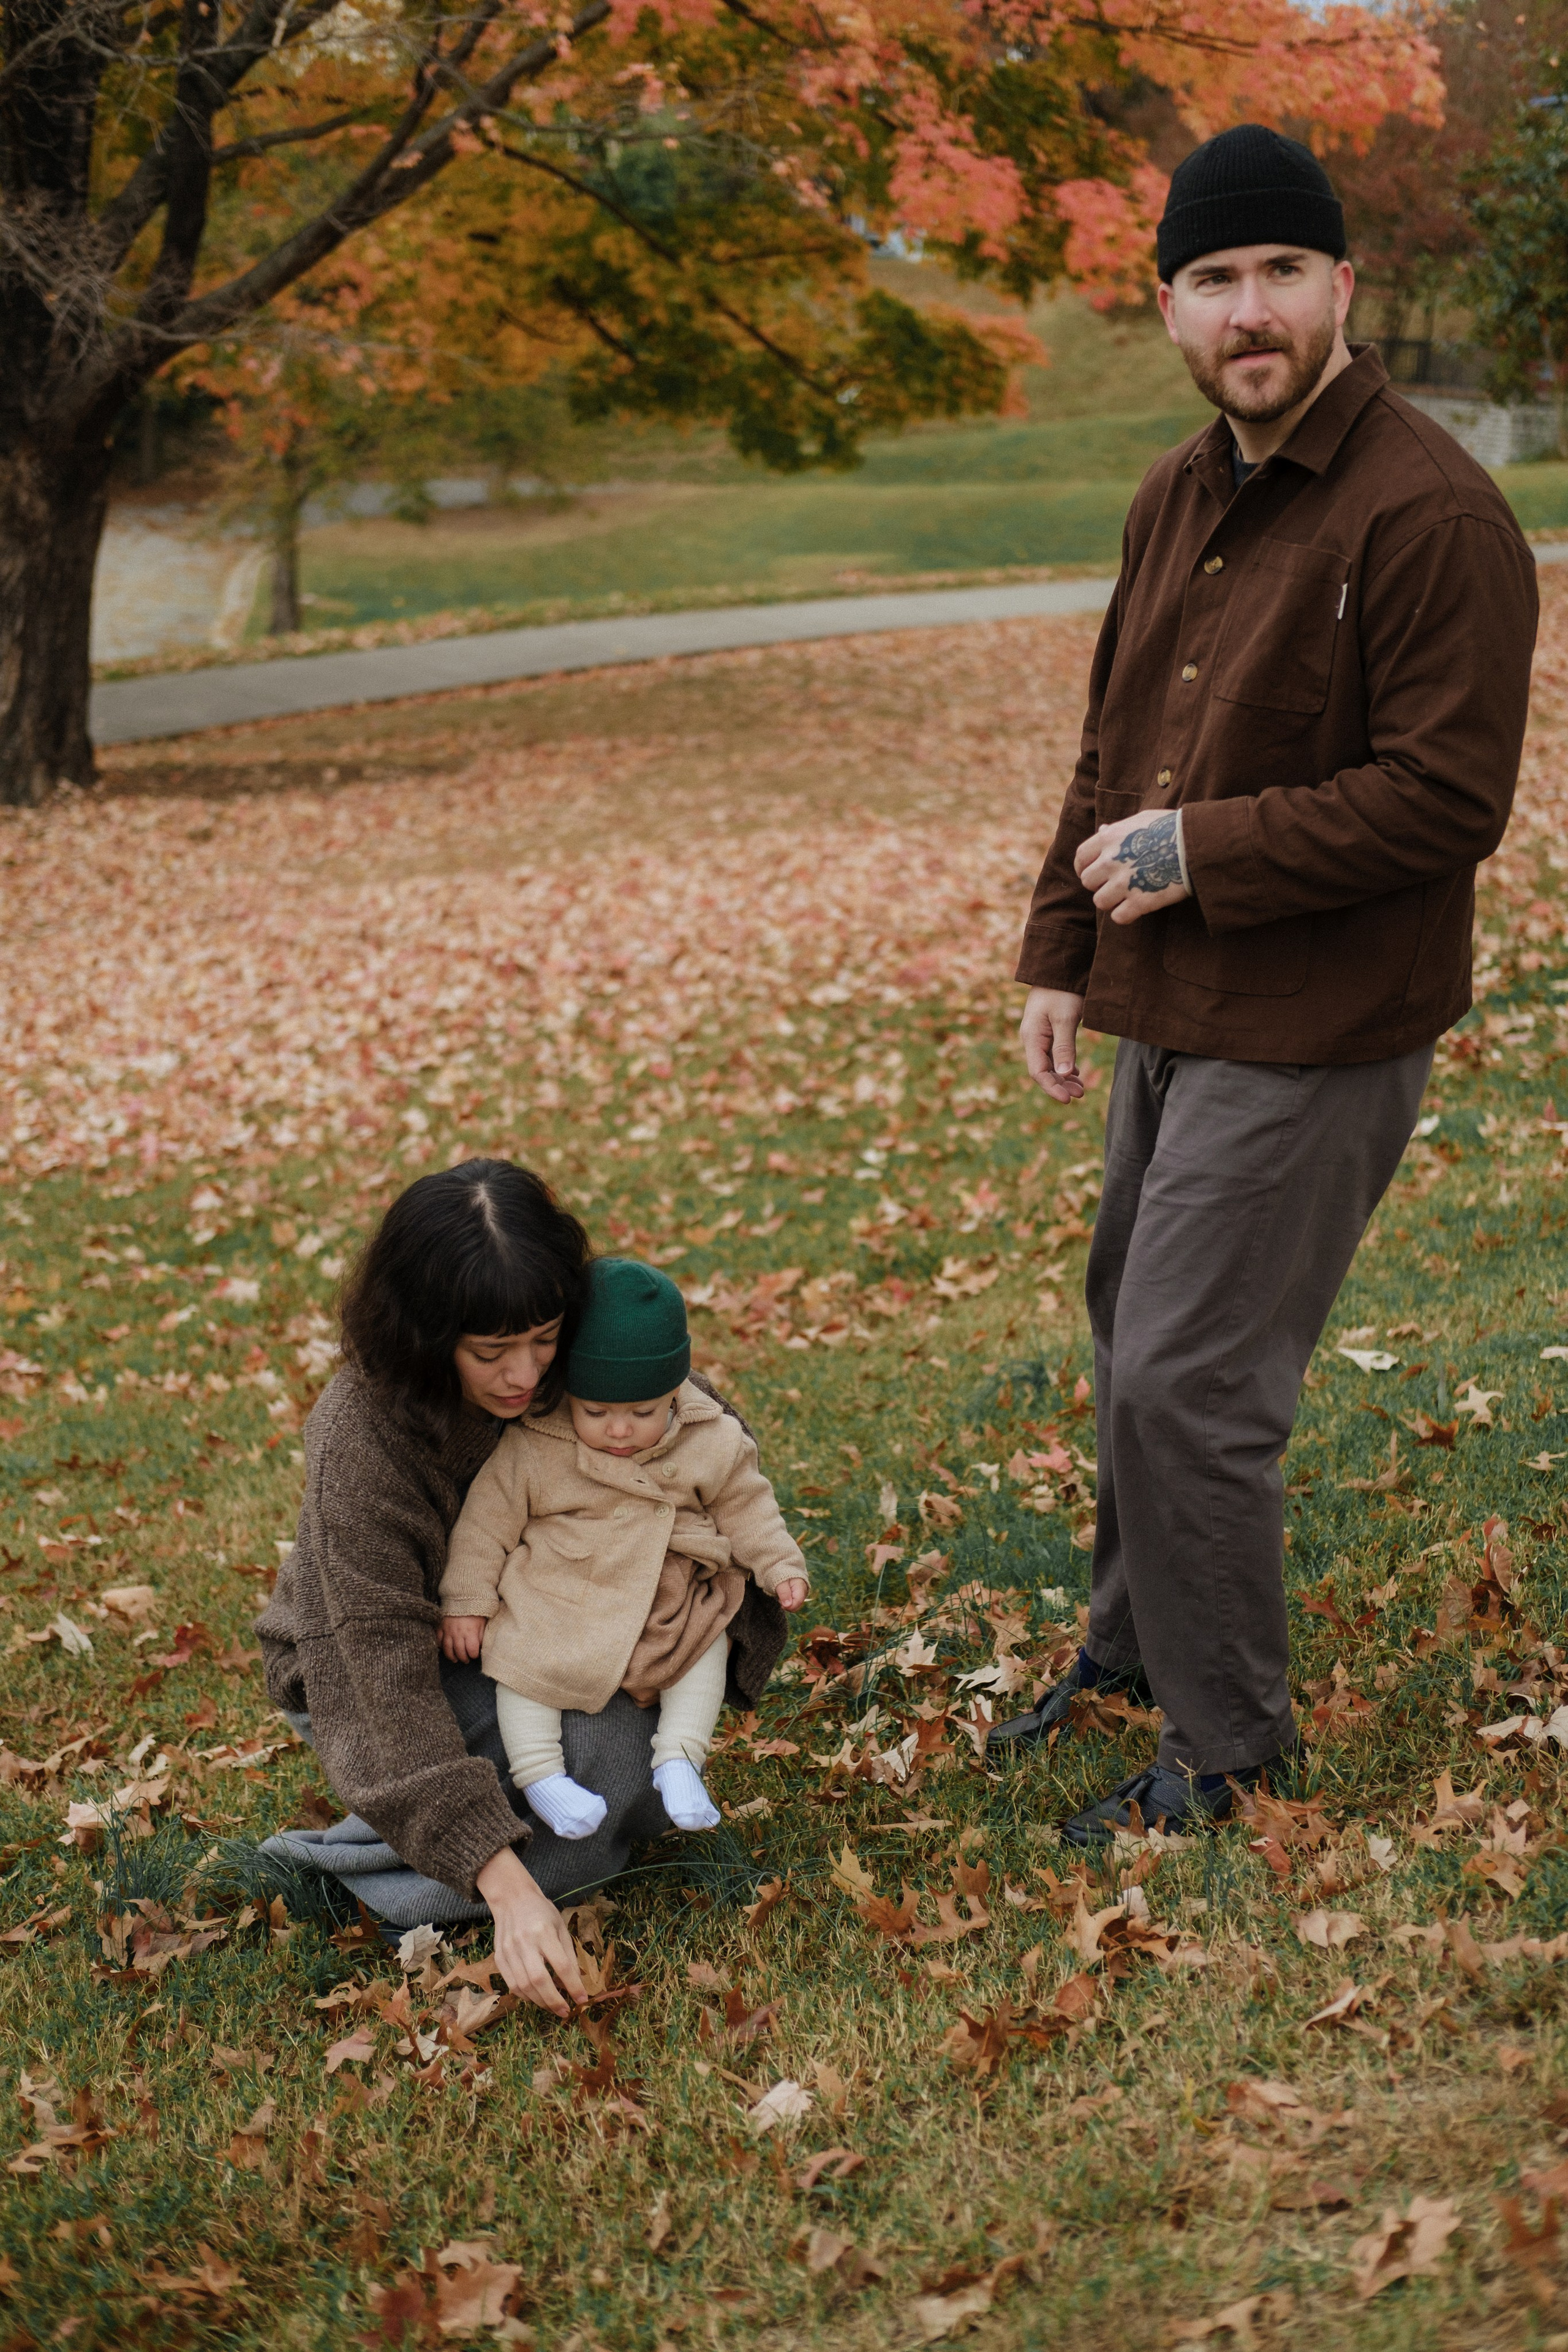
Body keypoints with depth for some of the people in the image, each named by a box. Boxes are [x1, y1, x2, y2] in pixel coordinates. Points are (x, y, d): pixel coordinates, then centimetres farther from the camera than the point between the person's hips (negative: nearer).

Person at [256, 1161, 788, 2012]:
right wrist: (505, 1883, -42)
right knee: (606, 1745, -28)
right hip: (362, 1673, -6)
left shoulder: (563, 1368, -18)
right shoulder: (361, 1435, -33)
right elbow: (387, 1665, -36)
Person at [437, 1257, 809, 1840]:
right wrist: (466, 1601, -7)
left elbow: (744, 1506, 7)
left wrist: (781, 1565, 0)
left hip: (666, 1605, 2)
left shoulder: (710, 1446, -7)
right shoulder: (533, 1448, -13)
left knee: (708, 1647, -12)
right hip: (551, 1600, -2)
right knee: (519, 1655, -20)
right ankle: (538, 1772, -12)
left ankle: (679, 1758, -3)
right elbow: (489, 1518, -6)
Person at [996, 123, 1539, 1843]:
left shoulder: (1431, 513, -18)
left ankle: (1225, 1746, 12)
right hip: (1167, 1016, 9)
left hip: (1316, 1042, -9)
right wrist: (1060, 954, 11)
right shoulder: (1175, 499, 10)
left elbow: (1450, 794, -22)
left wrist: (1202, 851, -21)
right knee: (1134, 1349, 21)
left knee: (1187, 1386, -7)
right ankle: (1134, 1637, 42)